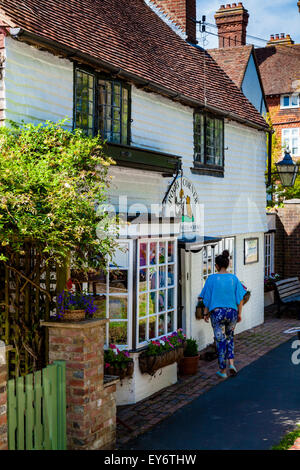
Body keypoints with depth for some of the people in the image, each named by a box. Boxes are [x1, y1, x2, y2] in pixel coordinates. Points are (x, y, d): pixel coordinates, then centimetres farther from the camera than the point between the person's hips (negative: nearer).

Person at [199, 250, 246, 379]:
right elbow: (240, 298, 1)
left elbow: (207, 298, -3)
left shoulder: (212, 279, -6)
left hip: (217, 312, -2)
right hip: (232, 311, 2)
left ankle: (223, 370, 12)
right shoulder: (234, 278, 0)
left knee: (220, 340, 6)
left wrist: (206, 313, 8)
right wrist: (239, 314, 10)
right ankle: (231, 363, 7)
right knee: (229, 338, 22)